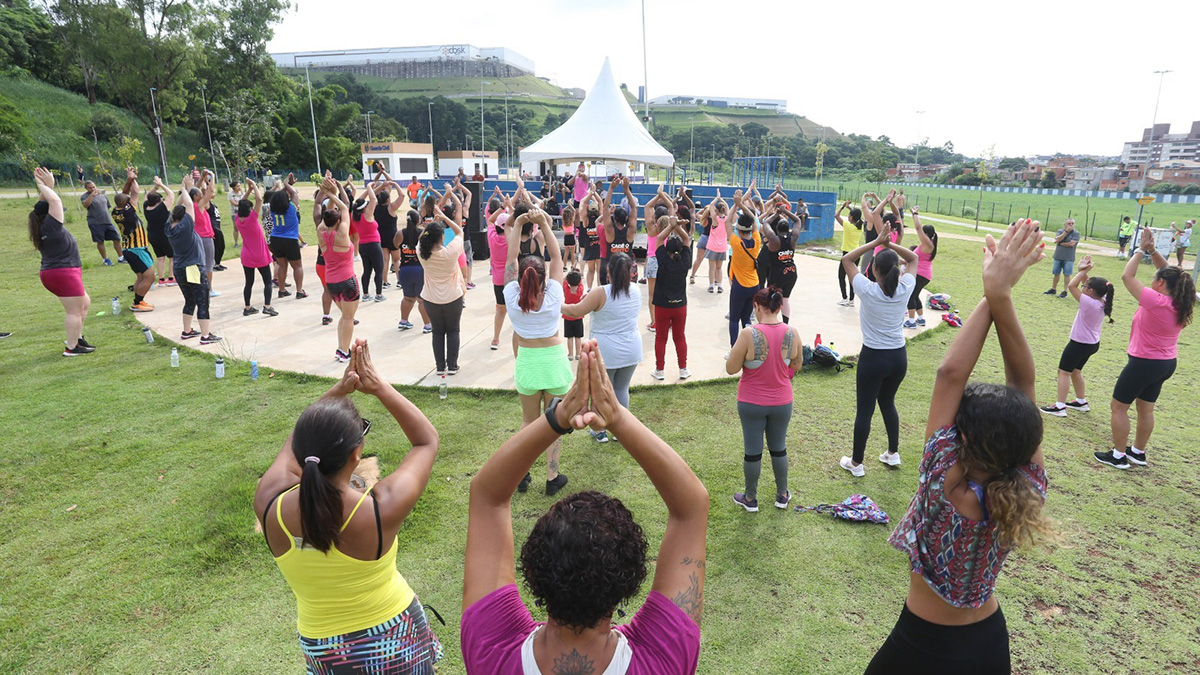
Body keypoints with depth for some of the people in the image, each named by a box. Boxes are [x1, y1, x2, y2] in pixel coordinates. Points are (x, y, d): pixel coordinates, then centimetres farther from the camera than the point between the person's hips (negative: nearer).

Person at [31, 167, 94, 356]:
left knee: (84, 303, 21)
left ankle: (77, 338, 25)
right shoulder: (51, 225, -16)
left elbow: (46, 203, 17)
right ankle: (72, 348, 1)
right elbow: (55, 201, -19)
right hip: (63, 273, -10)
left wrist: (47, 185, 11)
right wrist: (43, 185, -7)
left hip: (52, 274, 10)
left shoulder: (41, 226, 8)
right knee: (74, 311, -4)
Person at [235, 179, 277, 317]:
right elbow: (259, 199, -23)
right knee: (267, 281, 3)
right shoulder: (252, 218, -20)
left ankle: (247, 307, 15)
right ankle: (267, 306, -10)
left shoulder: (237, 219, -4)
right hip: (260, 257, -5)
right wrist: (253, 184, -13)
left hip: (246, 257, 5)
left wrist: (249, 190, 7)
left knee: (249, 282, 14)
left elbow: (241, 204, 11)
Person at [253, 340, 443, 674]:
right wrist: (379, 387, -15)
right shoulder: (381, 509, -32)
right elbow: (427, 441, -14)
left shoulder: (269, 506, -22)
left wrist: (339, 390, -7)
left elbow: (295, 444, -1)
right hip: (394, 641, -2)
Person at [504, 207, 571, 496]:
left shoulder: (512, 297, -15)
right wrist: (543, 223, -7)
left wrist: (517, 226, -6)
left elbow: (511, 258, -5)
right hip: (554, 361, -1)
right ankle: (552, 478, 20)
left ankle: (522, 475, 25)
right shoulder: (553, 296, -17)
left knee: (528, 421, 18)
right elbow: (556, 256, -8)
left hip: (527, 362, 1)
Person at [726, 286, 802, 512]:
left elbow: (731, 368, -16)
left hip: (751, 404, -3)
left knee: (752, 451, 12)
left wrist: (736, 349, 0)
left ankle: (750, 498, 28)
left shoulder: (749, 334, -23)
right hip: (782, 402, 3)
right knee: (779, 448, 20)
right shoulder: (792, 333, -11)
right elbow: (796, 366, 3)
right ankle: (782, 495, 36)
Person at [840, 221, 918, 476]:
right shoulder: (905, 289, -9)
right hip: (899, 357, 4)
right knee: (888, 403, 25)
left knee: (865, 410, 7)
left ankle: (856, 463, 19)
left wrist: (876, 242, -7)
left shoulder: (867, 290, -18)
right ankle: (893, 453, 37)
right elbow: (913, 258, 10)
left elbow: (847, 259, -5)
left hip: (873, 358, -4)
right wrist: (890, 243, -3)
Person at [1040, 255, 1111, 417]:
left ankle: (1060, 407, -2)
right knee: (1076, 370, 24)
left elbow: (1071, 286, -24)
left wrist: (1083, 271, -15)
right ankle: (1081, 402, 34)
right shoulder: (1102, 301, -4)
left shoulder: (1089, 303, -27)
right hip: (1092, 343, 9)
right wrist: (1084, 271, -5)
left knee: (1064, 371, -2)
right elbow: (1088, 284, 8)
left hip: (1079, 344, -9)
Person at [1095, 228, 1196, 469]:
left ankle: (1118, 456, 11)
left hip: (1144, 363, -8)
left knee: (1119, 406, 5)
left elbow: (1127, 276, -20)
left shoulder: (1155, 301, -24)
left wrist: (1141, 250, -10)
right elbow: (1169, 272, 11)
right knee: (1146, 409, 20)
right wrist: (1152, 251, 1)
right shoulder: (1180, 302, -2)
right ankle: (1138, 452, 32)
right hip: (1167, 364, 8)